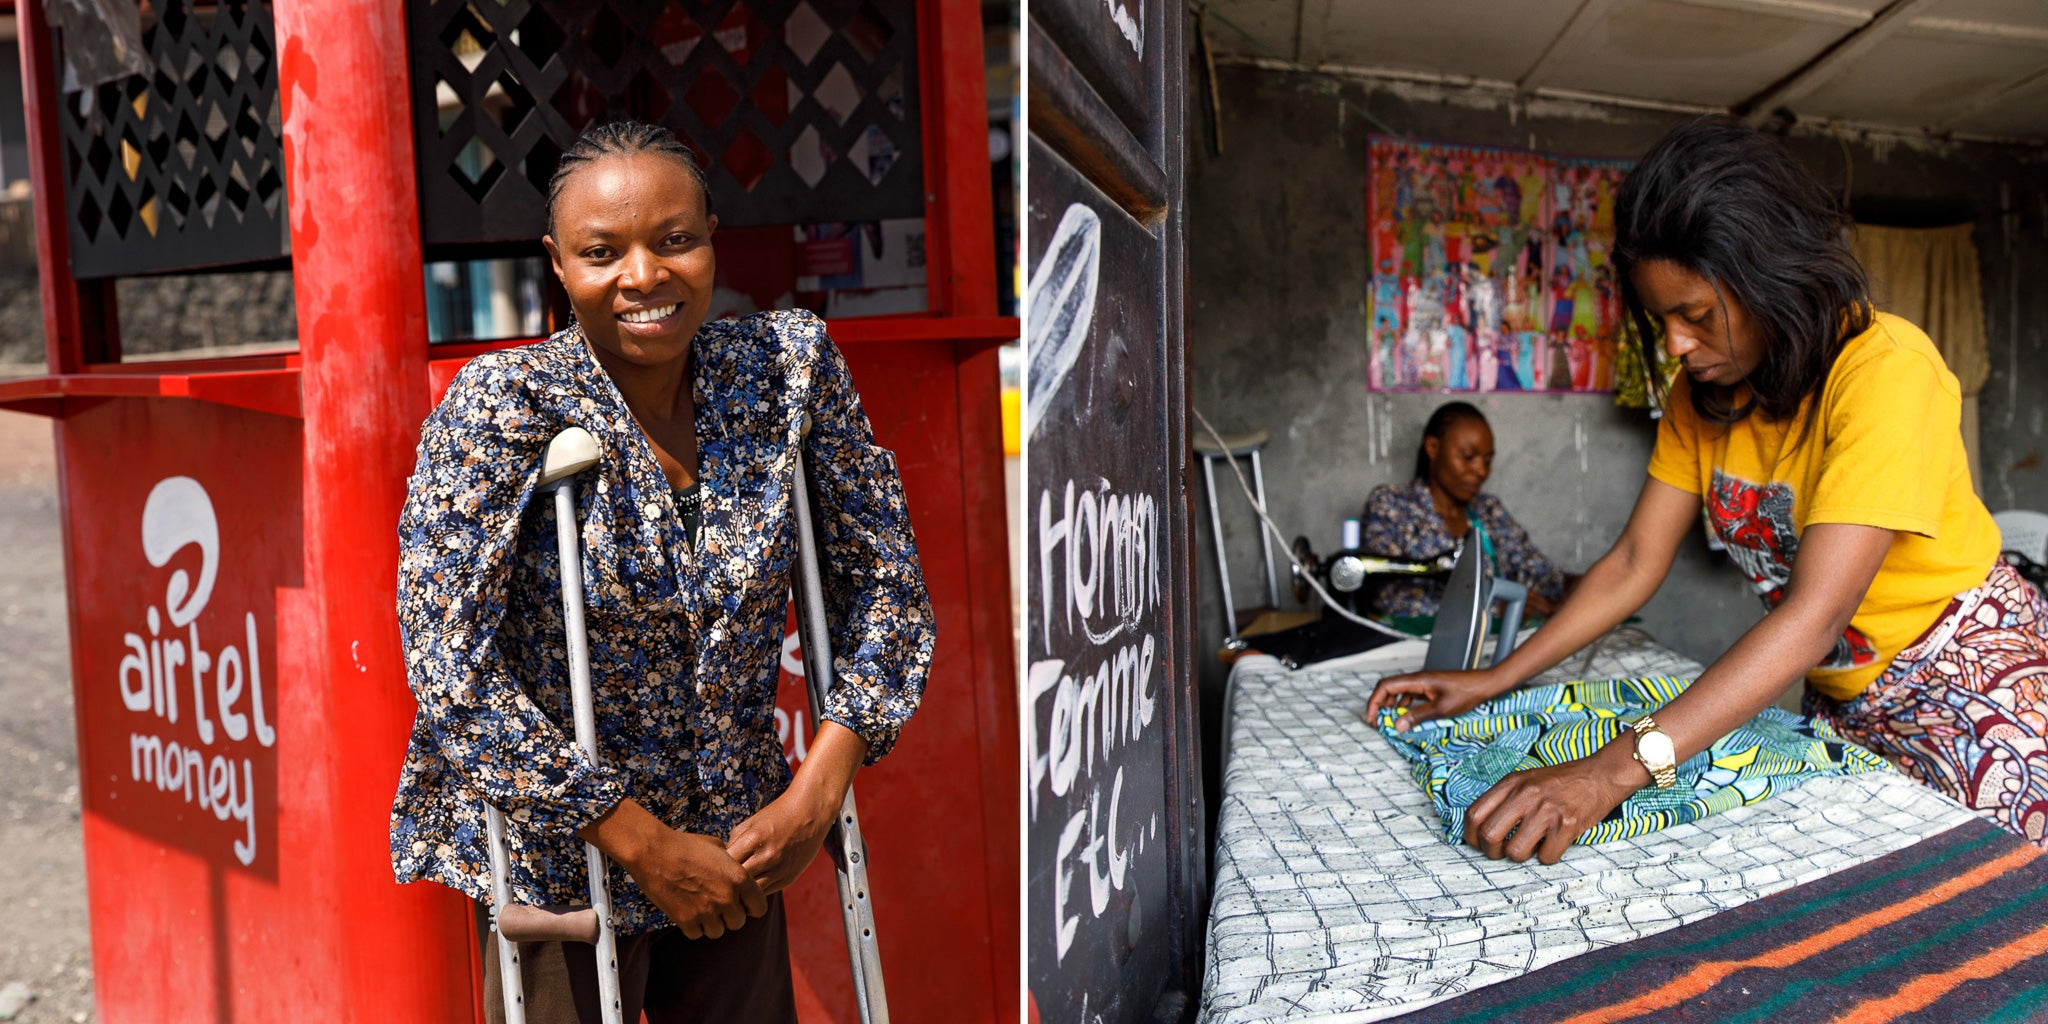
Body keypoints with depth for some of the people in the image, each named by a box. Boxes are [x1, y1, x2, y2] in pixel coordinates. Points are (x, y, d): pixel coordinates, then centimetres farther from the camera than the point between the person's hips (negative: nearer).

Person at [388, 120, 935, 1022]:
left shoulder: (791, 365, -9)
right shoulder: (503, 406, -18)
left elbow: (883, 582, -2)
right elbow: (449, 664, -19)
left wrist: (816, 794, -10)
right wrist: (646, 844, -18)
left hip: (738, 850, 3)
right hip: (559, 856, -3)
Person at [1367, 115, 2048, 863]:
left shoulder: (1885, 368, -28)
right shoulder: (1703, 392, -4)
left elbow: (1817, 612, -37)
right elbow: (1636, 561, -2)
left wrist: (1616, 769, -47)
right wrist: (1492, 682, -12)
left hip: (1970, 675, -6)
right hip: (1844, 696, 6)